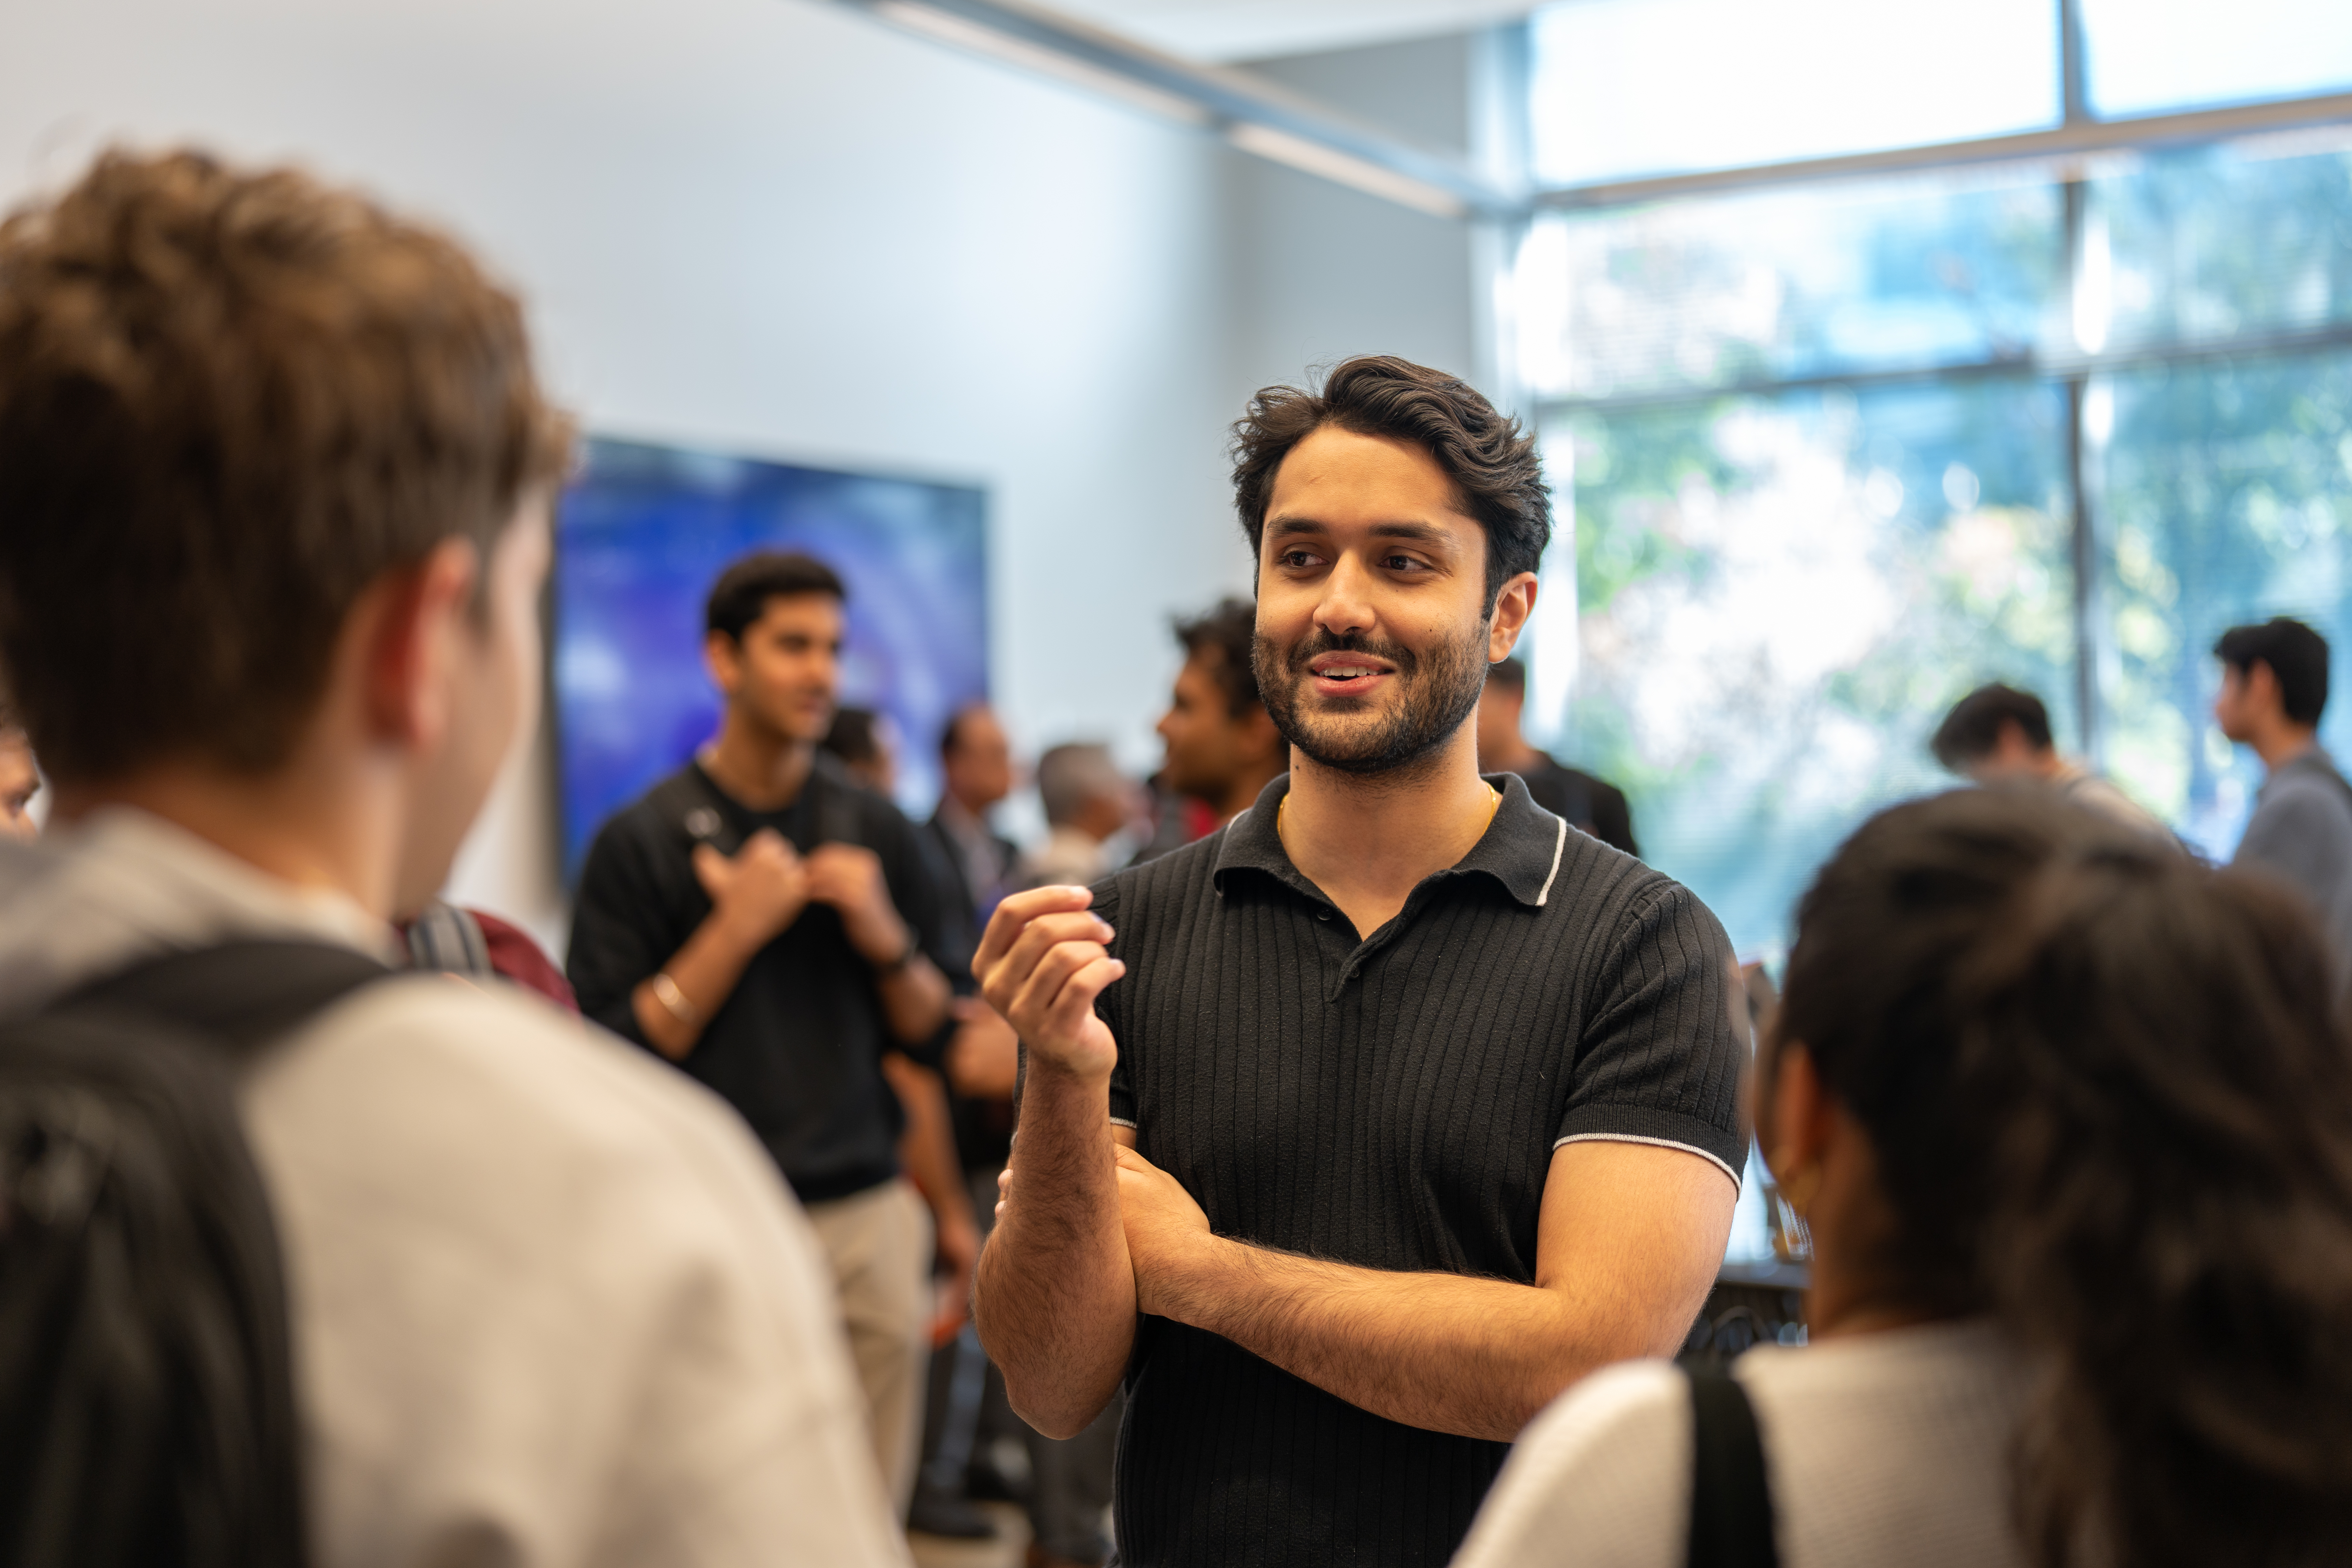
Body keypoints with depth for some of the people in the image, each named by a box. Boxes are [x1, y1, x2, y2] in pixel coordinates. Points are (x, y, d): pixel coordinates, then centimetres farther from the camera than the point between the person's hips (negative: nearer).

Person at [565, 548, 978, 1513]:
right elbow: (614, 1056, -6)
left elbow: (929, 1033, 12)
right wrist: (736, 929, -14)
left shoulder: (877, 831, 9)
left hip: (867, 1220, 3)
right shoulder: (642, 841, -2)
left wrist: (885, 936, -6)